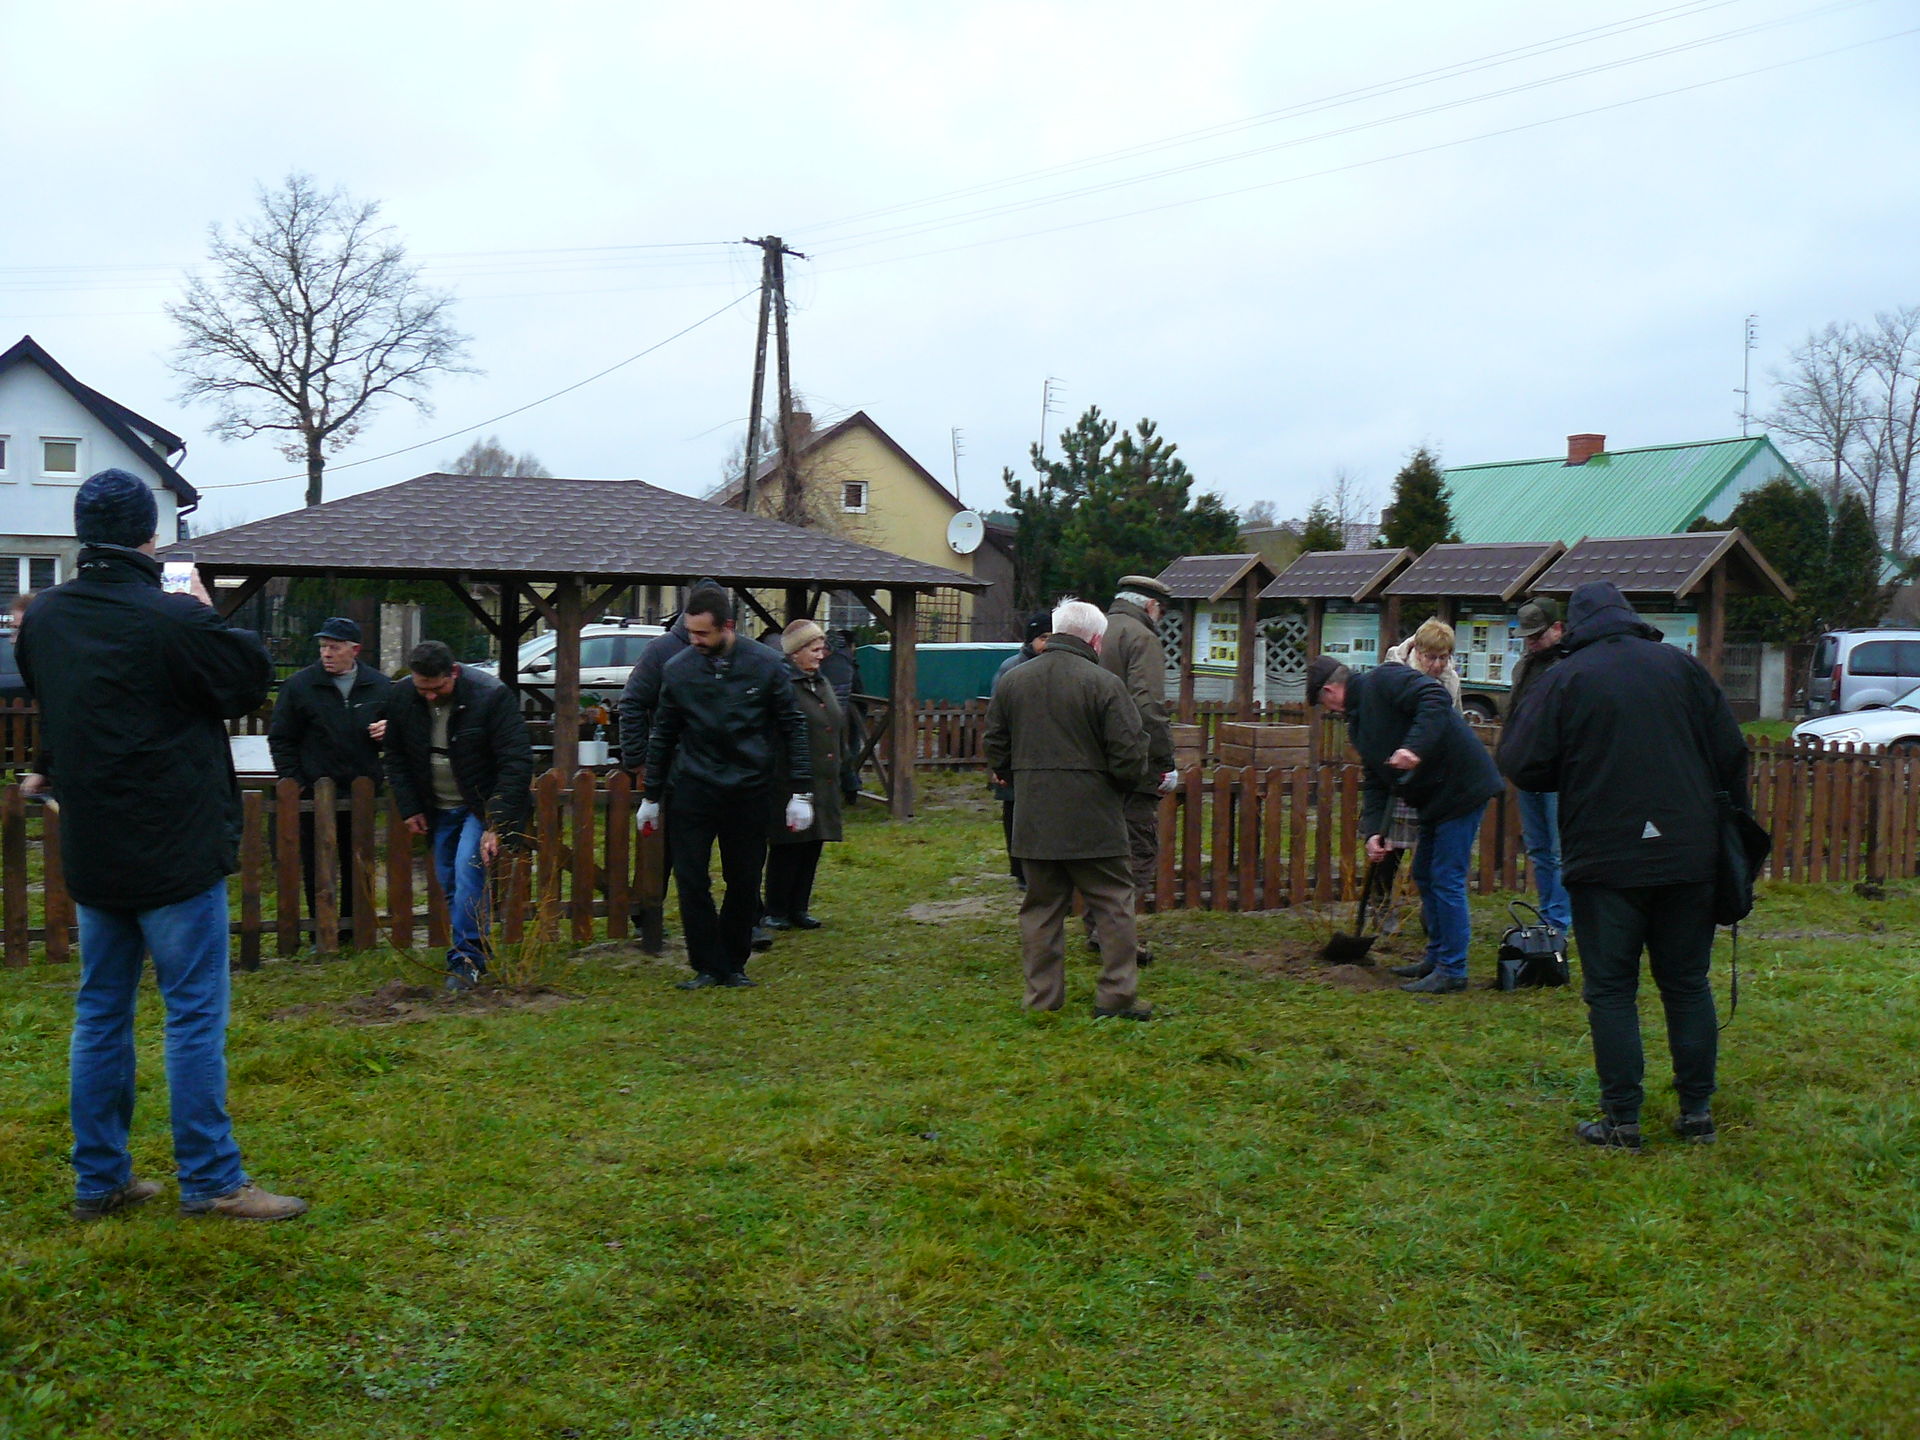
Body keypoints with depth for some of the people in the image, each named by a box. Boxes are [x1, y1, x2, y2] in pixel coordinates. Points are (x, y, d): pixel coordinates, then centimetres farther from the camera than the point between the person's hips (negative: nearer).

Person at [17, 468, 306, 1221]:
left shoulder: (44, 617, 4)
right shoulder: (172, 618, -18)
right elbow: (252, 680, -4)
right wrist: (210, 615, 7)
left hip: (90, 850, 7)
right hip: (174, 848, -7)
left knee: (100, 1011, 13)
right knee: (194, 1014, -1)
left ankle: (99, 1178, 20)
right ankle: (210, 1181, 3)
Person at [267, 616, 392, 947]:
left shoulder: (378, 686, 6)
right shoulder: (300, 685, -1)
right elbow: (281, 738, 3)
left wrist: (388, 730, -4)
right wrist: (292, 781, -5)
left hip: (362, 793, 2)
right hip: (315, 792, -2)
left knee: (358, 866, 10)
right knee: (315, 867, 4)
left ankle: (353, 930, 22)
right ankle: (320, 935, 13)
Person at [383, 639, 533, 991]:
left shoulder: (492, 696, -22)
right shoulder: (400, 698, -6)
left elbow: (516, 764, -21)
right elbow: (396, 758, 9)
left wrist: (496, 825, -25)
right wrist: (410, 809, 1)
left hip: (481, 807, -5)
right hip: (438, 810, 5)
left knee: (467, 870, -19)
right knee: (449, 883, 7)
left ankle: (467, 960, -12)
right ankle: (471, 955, 21)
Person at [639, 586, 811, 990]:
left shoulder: (766, 665, -5)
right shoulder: (677, 669, -2)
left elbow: (793, 727, 1)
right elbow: (663, 734, 9)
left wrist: (801, 792, -4)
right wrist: (651, 797, 12)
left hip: (749, 790, 0)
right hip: (692, 790, 1)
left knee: (745, 884, 7)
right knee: (691, 882, -3)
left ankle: (734, 964, 22)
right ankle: (707, 966, 9)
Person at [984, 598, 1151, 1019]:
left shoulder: (1011, 681, 5)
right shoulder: (1104, 684, -11)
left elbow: (996, 751, 12)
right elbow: (1130, 756, -12)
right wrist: (1121, 784, 8)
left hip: (1032, 822, 5)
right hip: (1093, 821, -4)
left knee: (1041, 908, 11)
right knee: (1113, 905, 7)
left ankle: (1042, 999, 14)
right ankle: (1116, 996, 8)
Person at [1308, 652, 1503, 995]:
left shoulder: (1382, 680, -12)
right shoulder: (1357, 722, 16)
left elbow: (1435, 698, -27)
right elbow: (1374, 782, 13)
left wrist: (1415, 748, -35)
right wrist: (1374, 830, 1)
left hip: (1461, 786, -11)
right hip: (1433, 798, 11)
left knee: (1447, 880, -7)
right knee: (1424, 877, 18)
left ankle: (1452, 971, 0)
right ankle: (1436, 958, 30)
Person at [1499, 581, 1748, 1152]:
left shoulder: (1562, 680, -6)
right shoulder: (1681, 666, 4)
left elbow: (1522, 766, -10)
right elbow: (1731, 755, 5)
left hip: (1605, 861, -4)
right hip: (1688, 856, 4)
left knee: (1611, 990, 3)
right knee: (1687, 983, 14)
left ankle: (1622, 1120, 4)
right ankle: (1697, 1112, 19)